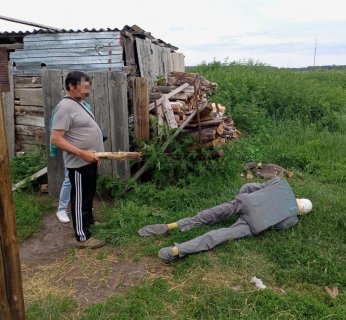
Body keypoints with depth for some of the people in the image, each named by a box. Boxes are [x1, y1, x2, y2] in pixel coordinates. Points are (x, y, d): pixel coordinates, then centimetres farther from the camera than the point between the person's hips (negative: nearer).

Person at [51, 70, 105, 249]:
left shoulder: (79, 103, 10)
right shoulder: (65, 107, -21)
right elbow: (55, 139, -26)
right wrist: (82, 153, -29)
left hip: (89, 161, 10)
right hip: (79, 163, -10)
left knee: (89, 195, 23)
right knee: (80, 199, 1)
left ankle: (88, 221, 41)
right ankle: (83, 237, 12)